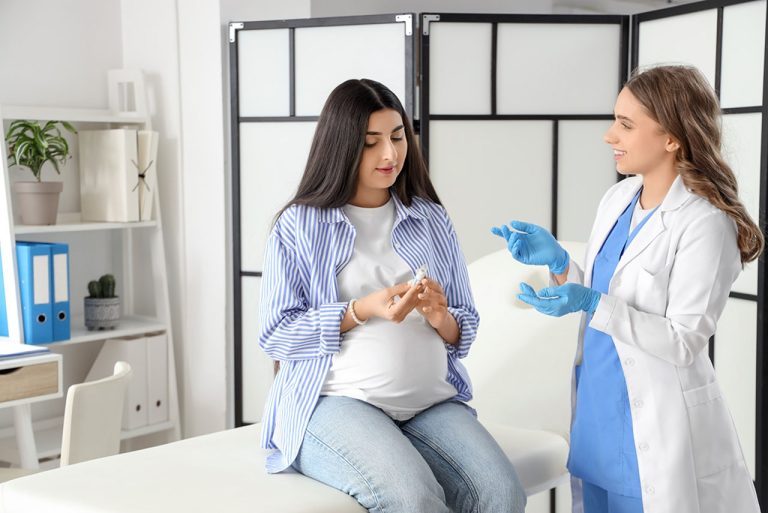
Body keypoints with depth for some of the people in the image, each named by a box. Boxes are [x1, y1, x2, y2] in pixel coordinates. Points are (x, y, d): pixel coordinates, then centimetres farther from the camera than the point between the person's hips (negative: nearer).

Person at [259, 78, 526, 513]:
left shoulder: (432, 220, 13)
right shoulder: (300, 225, 3)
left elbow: (466, 330, 16)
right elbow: (276, 335, -2)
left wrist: (440, 317, -8)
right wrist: (362, 310, -14)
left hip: (432, 401, 4)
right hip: (337, 400, -4)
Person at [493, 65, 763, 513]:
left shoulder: (705, 223, -18)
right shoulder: (617, 199, 5)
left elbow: (683, 343, -18)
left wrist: (591, 304, -26)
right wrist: (556, 259, -2)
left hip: (656, 427, -7)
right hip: (597, 409, 7)